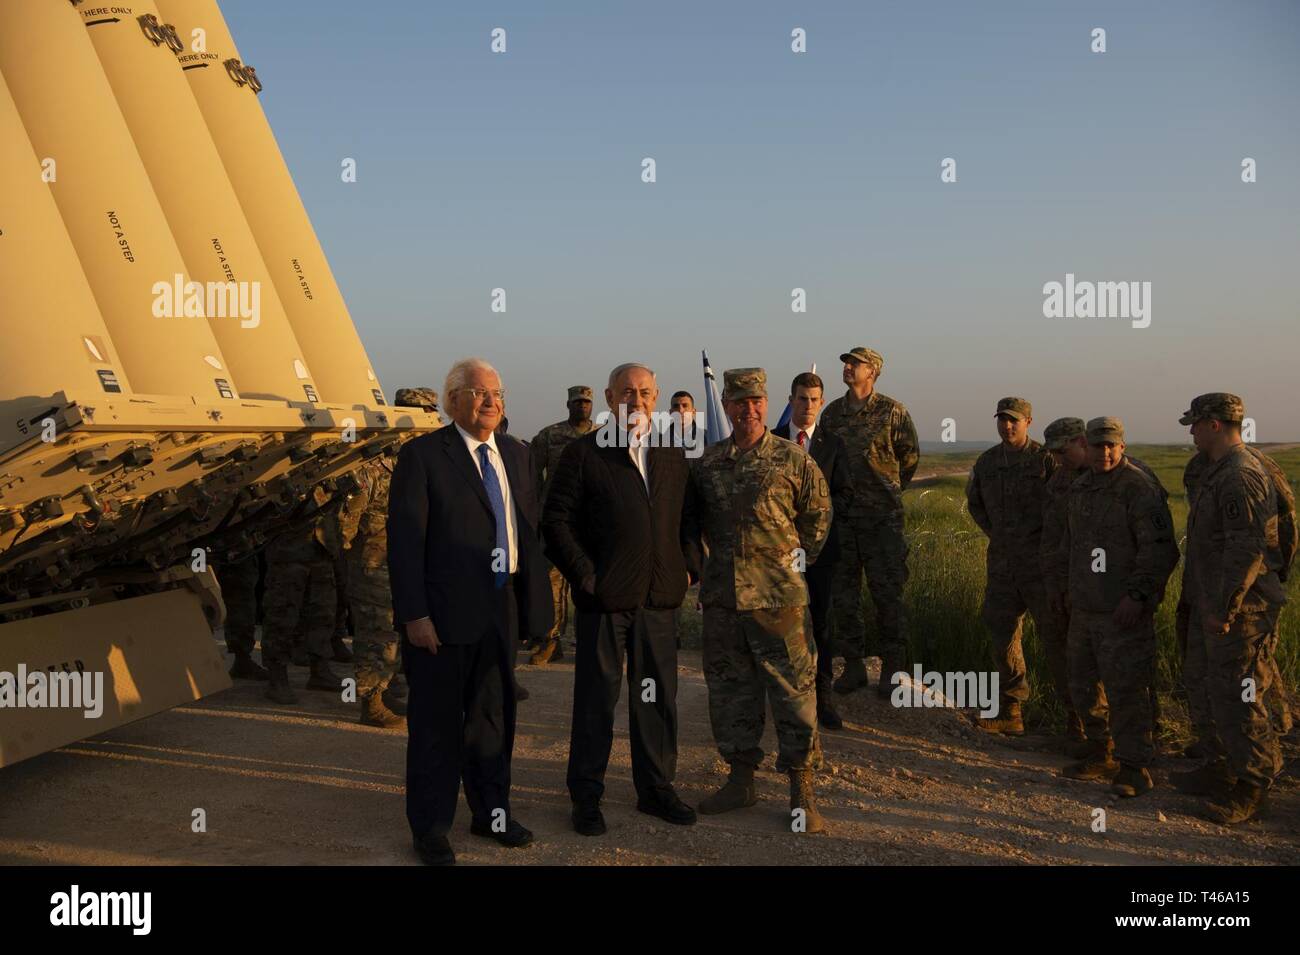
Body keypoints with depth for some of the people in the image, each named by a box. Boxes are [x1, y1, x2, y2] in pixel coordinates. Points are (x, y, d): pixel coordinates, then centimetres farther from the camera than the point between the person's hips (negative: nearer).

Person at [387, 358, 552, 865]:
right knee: (437, 723, 7)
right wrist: (414, 615, -18)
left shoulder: (516, 454, 10)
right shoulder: (421, 455, -9)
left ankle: (491, 814, 34)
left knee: (492, 716, 18)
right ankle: (431, 828, 22)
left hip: (500, 610, 6)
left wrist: (535, 601, 8)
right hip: (443, 614, -5)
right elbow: (404, 541, -13)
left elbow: (529, 530, 12)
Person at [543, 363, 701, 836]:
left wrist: (689, 566, 6)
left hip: (660, 598, 4)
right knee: (596, 699, 5)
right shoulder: (582, 453, -3)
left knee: (657, 696, 11)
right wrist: (585, 575, -11)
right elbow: (556, 520, -6)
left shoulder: (673, 455, 12)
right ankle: (586, 796, 17)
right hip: (604, 597, -4)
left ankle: (656, 787, 26)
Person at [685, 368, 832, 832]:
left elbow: (818, 515, 8)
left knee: (793, 688, 0)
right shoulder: (707, 462, 7)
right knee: (729, 687, 11)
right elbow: (693, 519, 20)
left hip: (778, 595, -4)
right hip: (721, 595, 4)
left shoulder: (793, 460, -2)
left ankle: (801, 789, 9)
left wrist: (795, 561, 9)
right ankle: (740, 778, 25)